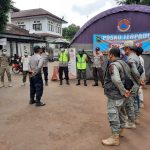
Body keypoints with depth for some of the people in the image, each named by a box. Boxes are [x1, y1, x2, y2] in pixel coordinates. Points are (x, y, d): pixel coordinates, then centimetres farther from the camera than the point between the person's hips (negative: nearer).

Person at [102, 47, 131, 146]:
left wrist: (123, 91, -24)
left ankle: (115, 138, 10)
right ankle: (121, 130, 40)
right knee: (120, 113, 23)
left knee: (113, 115, 0)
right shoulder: (123, 63, 11)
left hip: (115, 95, -10)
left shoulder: (113, 65, -20)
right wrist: (125, 91, 11)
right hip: (121, 95, 10)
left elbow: (116, 80, -34)